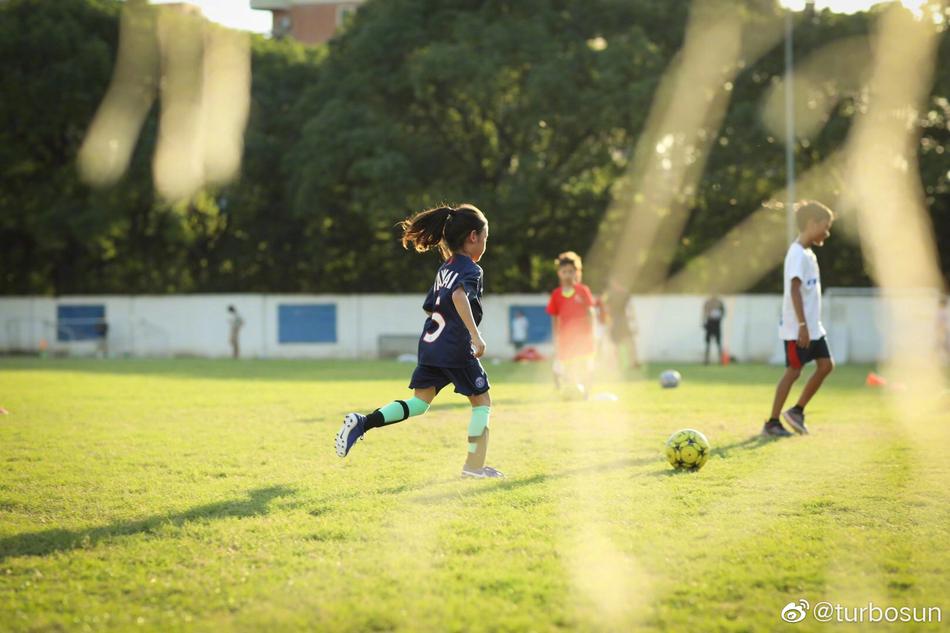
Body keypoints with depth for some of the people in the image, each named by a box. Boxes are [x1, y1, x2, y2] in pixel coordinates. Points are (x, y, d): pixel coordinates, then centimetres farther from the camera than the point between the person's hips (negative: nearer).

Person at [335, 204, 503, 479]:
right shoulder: (471, 269, -7)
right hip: (457, 348, -7)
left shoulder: (445, 268, 19)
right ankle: (474, 465, 8)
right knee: (481, 400, 8)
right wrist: (476, 335, -32)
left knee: (420, 403, 6)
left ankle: (362, 423, -13)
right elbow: (459, 296, -27)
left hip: (430, 345, 7)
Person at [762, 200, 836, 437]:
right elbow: (794, 290, -21)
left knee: (826, 364, 6)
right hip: (797, 327, -9)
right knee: (794, 370, -5)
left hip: (813, 326, 9)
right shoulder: (798, 254, -15)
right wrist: (802, 325, -24)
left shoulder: (808, 254, 15)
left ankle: (797, 411, 15)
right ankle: (772, 423, 3)